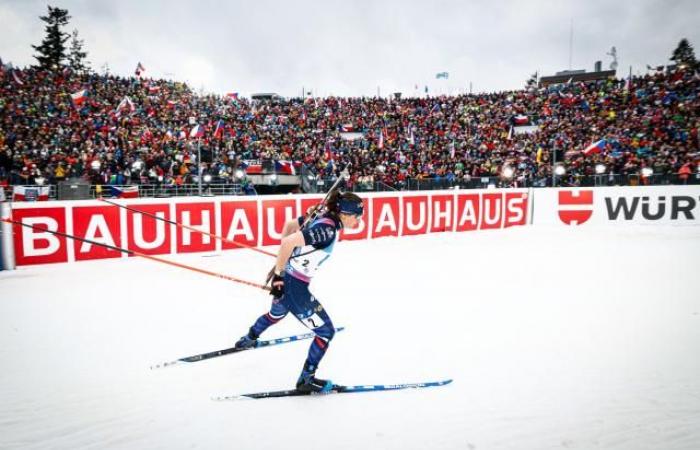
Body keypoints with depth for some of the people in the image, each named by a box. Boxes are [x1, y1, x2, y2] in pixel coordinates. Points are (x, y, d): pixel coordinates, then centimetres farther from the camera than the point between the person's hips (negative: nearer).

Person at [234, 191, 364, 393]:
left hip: (285, 279, 10)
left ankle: (248, 339, 63)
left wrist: (281, 263, 17)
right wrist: (279, 274, -22)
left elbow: (289, 225, 14)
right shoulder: (327, 229, -24)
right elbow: (289, 241, -32)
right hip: (294, 286, -9)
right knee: (326, 331, 5)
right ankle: (306, 379, 17)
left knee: (277, 314, 39)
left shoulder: (321, 217, 2)